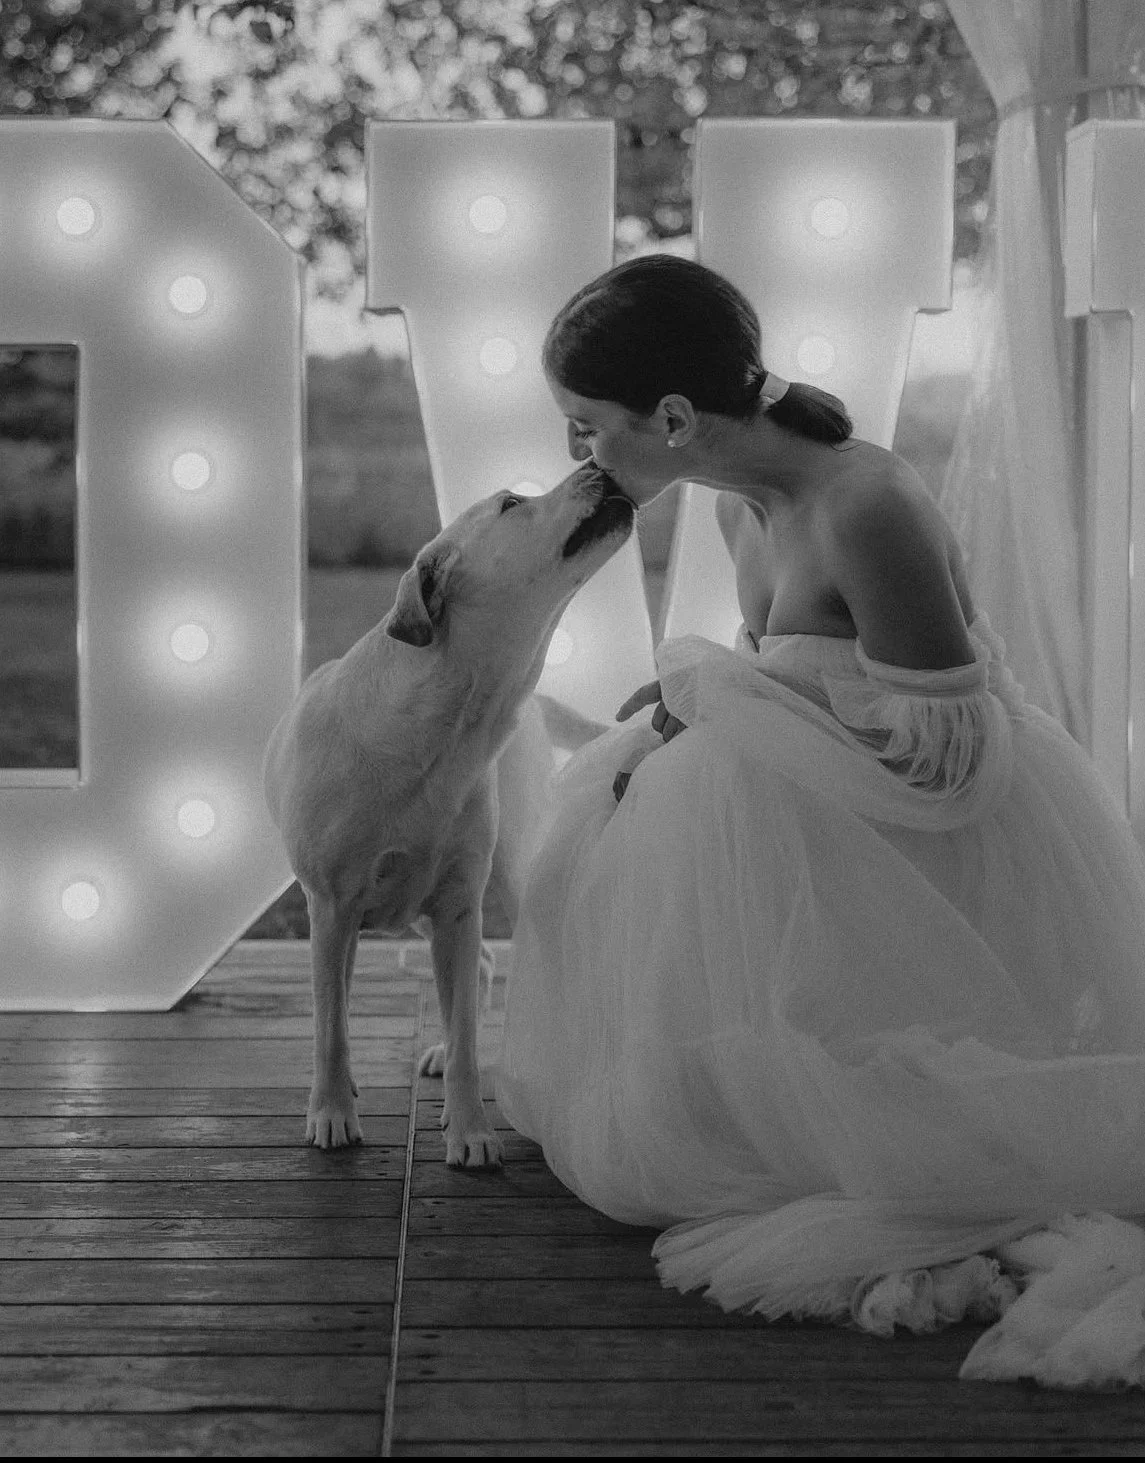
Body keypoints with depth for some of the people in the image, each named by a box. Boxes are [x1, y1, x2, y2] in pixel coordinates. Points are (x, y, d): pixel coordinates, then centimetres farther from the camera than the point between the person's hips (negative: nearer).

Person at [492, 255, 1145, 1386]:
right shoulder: (742, 505, 0)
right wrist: (680, 714, -6)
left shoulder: (867, 511, -28)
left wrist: (698, 681, -18)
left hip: (964, 858, -9)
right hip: (853, 842, 9)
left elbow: (936, 764, -25)